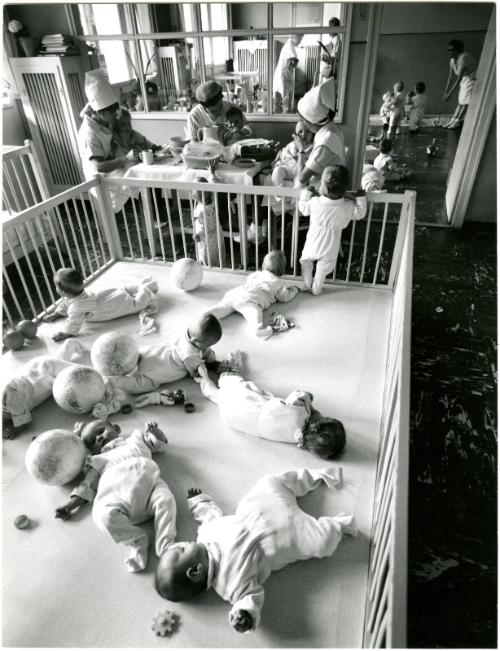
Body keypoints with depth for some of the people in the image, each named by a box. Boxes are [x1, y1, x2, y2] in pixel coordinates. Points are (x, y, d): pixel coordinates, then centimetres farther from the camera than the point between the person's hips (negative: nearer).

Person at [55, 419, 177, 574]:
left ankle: (165, 544, -28)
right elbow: (87, 486, 28)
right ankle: (137, 541, -20)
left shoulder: (136, 438, 36)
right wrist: (70, 505, 14)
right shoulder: (98, 460, 37)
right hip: (116, 492, 1)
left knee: (166, 500, -32)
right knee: (103, 515, -32)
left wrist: (153, 430, 20)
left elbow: (160, 443, 39)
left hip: (147, 479, -1)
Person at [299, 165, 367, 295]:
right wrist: (361, 197, 0)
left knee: (306, 261, 27)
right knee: (322, 269, 23)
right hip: (330, 249, 1)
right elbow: (360, 213, -4)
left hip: (312, 244, -1)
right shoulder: (347, 207, -20)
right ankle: (316, 289, 38)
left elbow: (303, 208, -4)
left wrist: (306, 193, 5)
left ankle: (307, 286, 35)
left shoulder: (314, 202, -23)